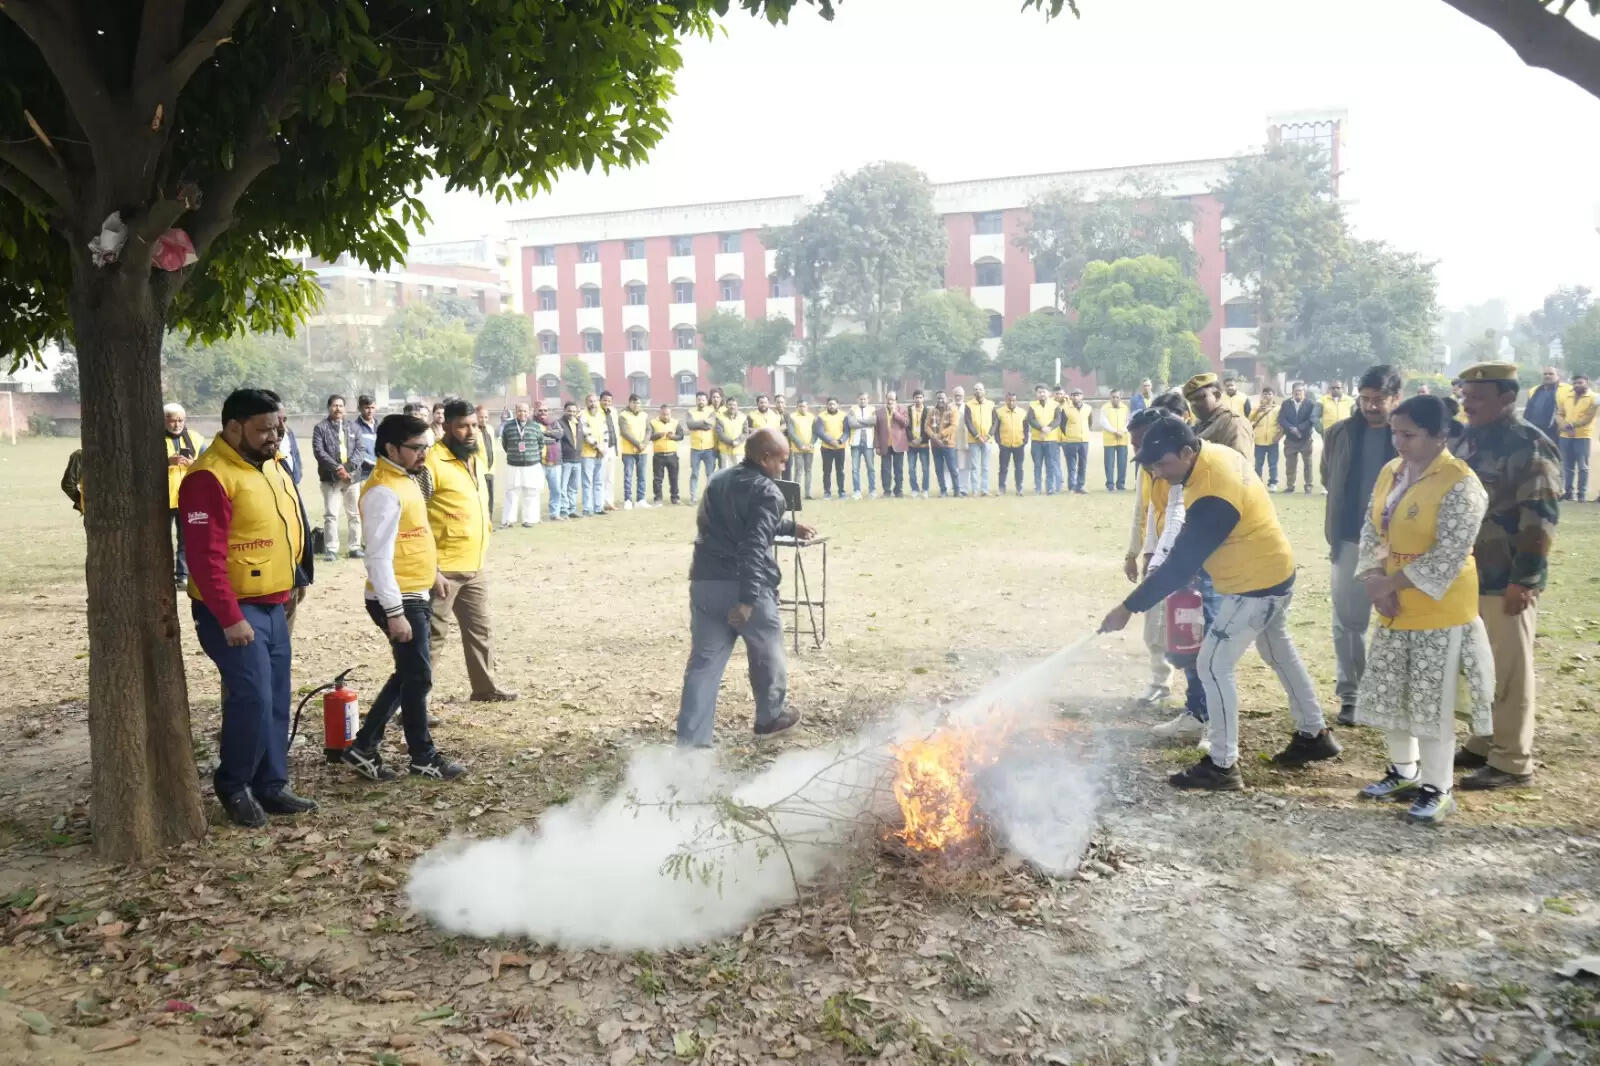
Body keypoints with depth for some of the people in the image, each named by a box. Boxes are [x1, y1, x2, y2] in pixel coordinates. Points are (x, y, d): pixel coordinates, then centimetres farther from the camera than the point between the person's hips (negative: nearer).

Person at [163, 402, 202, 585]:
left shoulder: (194, 439, 9)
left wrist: (194, 464, -12)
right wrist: (167, 461, -25)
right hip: (163, 498, -3)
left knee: (186, 538, 6)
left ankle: (183, 573, 13)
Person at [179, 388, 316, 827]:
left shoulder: (272, 467, 11)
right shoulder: (210, 477, -17)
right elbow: (206, 557, -22)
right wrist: (231, 619, -24)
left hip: (272, 606, 9)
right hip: (233, 611, -9)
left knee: (277, 701, 11)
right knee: (252, 699, -11)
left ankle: (270, 786, 21)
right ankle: (233, 784, 9)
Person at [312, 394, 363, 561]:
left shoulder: (352, 428, 14)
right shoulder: (321, 428, 3)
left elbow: (359, 450, 6)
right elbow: (318, 451, -7)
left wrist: (348, 467, -10)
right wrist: (337, 467, -16)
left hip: (351, 476, 4)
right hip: (330, 477, -4)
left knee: (355, 514, 7)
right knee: (331, 515, -5)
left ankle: (355, 547, 15)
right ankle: (331, 549, -3)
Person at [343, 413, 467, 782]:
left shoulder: (405, 480, 11)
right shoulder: (384, 491, -20)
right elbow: (379, 557, -23)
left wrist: (432, 571, 30)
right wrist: (394, 612, -24)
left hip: (415, 595, 10)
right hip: (398, 600, -10)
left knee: (407, 676, 16)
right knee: (418, 678, 2)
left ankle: (363, 748, 23)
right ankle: (423, 757, 17)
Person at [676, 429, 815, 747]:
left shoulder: (718, 481, 18)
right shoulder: (766, 491, -9)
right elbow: (755, 546, -21)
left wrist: (790, 526, 39)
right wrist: (748, 599, -26)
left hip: (705, 583, 6)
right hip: (744, 587, -6)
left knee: (704, 661, 4)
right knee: (767, 654, 18)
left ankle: (691, 741, -2)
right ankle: (770, 716, 37)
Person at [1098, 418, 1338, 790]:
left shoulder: (1213, 496, -33)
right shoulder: (1214, 453, -4)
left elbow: (1182, 563, -30)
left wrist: (1129, 607, -27)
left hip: (1253, 585, -11)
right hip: (1273, 572, 11)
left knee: (1213, 666, -7)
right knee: (1279, 651, 25)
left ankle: (1222, 765, 2)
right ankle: (1314, 735, 42)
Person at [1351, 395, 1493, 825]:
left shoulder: (1460, 484, -19)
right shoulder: (1391, 472, 5)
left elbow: (1447, 556, -22)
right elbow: (1371, 529, 6)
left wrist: (1391, 582, -17)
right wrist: (1375, 581, -9)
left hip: (1439, 611, -7)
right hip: (1394, 608, 7)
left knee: (1432, 701, 1)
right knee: (1390, 693, 15)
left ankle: (1437, 788, 15)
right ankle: (1403, 772, 32)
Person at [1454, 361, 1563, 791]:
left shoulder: (1529, 446, -13)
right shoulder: (1468, 441, 12)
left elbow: (1539, 518, -17)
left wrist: (1523, 579, -19)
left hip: (1506, 581, -8)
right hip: (1469, 576, 8)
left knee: (1509, 672, 1)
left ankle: (1512, 763, 10)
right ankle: (1484, 745, 29)